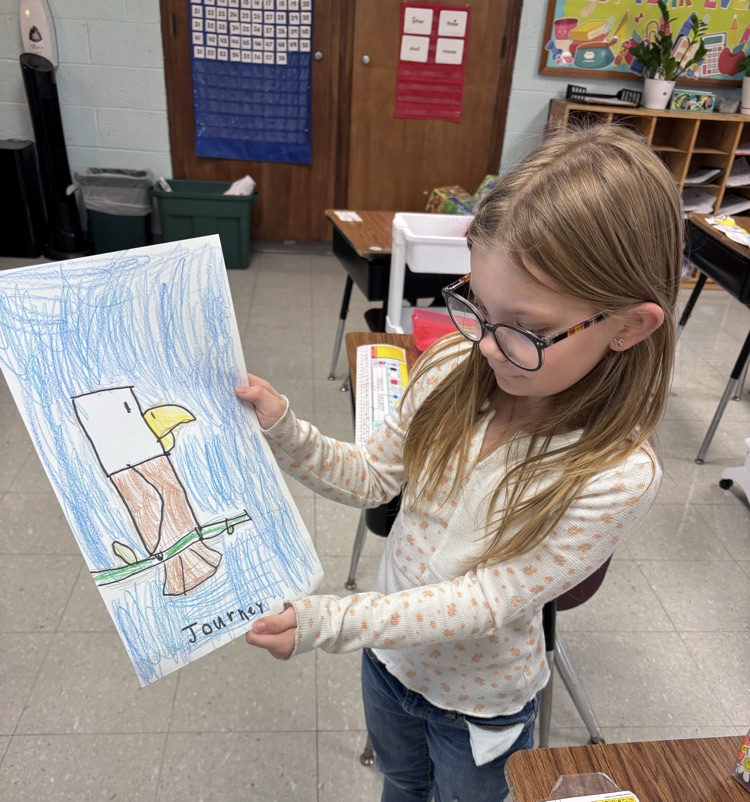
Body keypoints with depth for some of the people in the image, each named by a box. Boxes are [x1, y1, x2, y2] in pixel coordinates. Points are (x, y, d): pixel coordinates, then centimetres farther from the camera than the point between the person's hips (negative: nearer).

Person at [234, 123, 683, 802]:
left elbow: (487, 603, -28)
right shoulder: (457, 367, -20)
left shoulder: (617, 475, -32)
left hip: (480, 701, -3)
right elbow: (371, 478, -9)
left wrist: (330, 623, -33)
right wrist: (284, 430, -25)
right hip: (390, 651, 4)